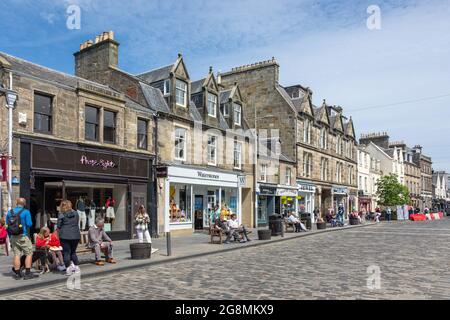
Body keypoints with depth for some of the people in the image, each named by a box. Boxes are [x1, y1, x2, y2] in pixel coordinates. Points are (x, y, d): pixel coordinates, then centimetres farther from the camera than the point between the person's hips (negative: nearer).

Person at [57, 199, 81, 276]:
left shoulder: (61, 214, -6)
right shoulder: (76, 213, 6)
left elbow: (58, 226, -2)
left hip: (65, 236, -4)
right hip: (75, 235, 4)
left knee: (66, 252, 3)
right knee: (73, 251, 17)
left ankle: (68, 269, 1)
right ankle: (76, 268, 16)